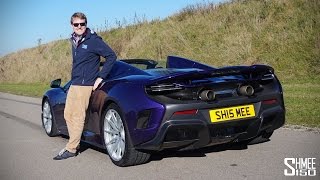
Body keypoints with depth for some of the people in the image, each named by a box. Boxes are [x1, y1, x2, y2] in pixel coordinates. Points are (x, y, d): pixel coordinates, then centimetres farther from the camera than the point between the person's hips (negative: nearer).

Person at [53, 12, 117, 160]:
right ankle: (74, 143, 21)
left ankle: (71, 149, 1)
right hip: (73, 85, 9)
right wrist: (74, 77, 17)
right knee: (68, 115, 11)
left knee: (78, 117, -5)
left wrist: (100, 77, -13)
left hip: (85, 85, -9)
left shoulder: (93, 40, -10)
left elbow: (111, 56, -11)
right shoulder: (74, 41, 13)